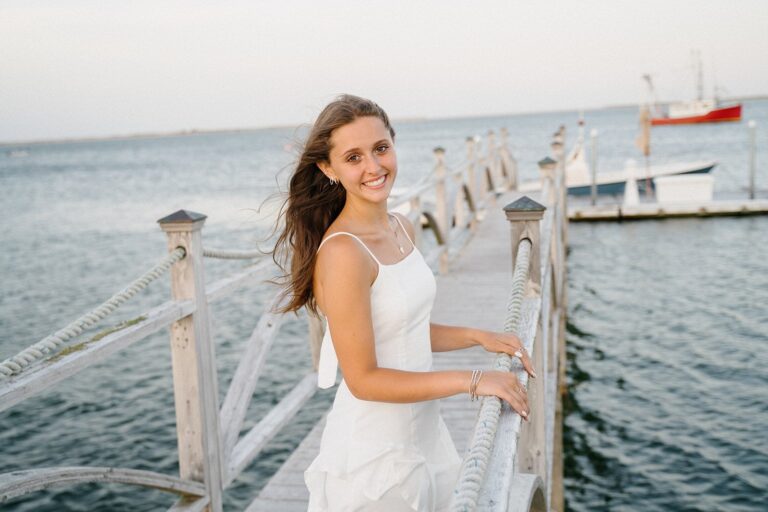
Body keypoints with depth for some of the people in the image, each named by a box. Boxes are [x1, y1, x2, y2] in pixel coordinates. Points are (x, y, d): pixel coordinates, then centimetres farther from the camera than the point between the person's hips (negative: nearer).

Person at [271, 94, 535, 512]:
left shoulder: (402, 229, 2)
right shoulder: (342, 252, -24)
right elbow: (363, 380, -23)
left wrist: (477, 336, 2)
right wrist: (471, 380, -20)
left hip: (423, 428, 8)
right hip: (374, 450, -8)